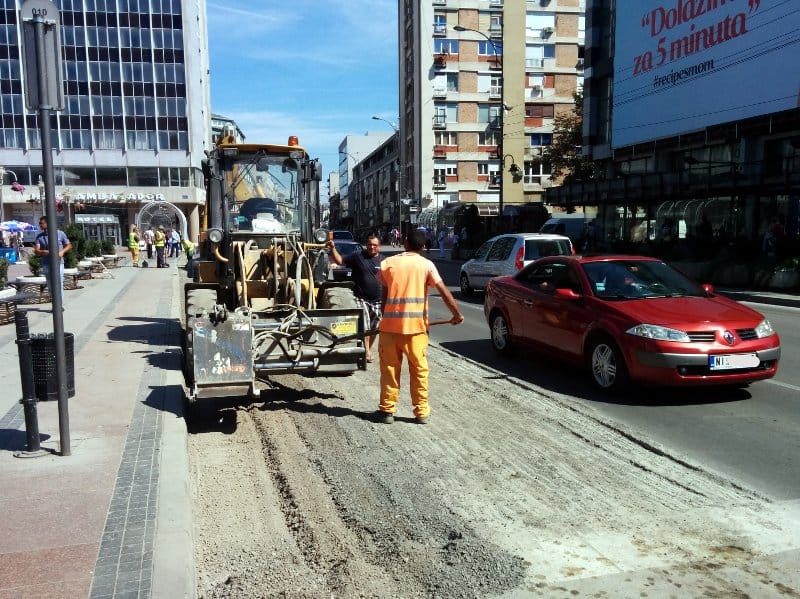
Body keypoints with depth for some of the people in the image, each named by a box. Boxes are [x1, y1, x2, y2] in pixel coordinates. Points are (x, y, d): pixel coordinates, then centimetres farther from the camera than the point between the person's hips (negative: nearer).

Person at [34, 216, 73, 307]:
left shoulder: (60, 233, 1)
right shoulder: (39, 236, 6)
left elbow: (69, 245, 8)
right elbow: (36, 251, -1)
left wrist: (62, 251, -11)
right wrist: (45, 252, -21)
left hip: (58, 263, -3)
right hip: (46, 264, 3)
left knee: (59, 285, -8)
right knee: (50, 287, 7)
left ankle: (60, 305, -3)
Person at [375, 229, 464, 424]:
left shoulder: (388, 263, 4)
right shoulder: (426, 264, 0)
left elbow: (384, 294, 10)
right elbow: (444, 291, -8)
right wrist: (457, 313, 0)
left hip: (390, 324, 1)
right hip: (416, 325, -1)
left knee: (390, 369, 10)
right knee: (419, 369, 10)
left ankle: (387, 410, 14)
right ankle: (422, 412, 14)